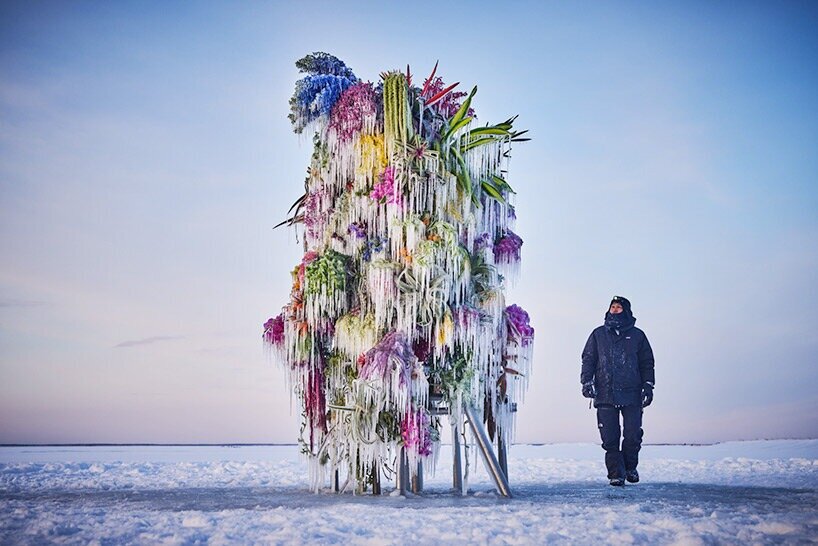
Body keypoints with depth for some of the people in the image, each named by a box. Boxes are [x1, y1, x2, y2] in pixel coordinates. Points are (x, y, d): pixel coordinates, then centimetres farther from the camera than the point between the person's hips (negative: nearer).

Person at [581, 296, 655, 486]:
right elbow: (588, 359, 12)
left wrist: (648, 386, 4)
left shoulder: (637, 335, 11)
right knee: (609, 438, -4)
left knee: (633, 435, -3)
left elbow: (647, 363, 13)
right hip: (605, 394, 1)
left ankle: (630, 468, 19)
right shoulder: (598, 335, 13)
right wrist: (587, 381, -1)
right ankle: (616, 474, 2)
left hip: (632, 394, 0)